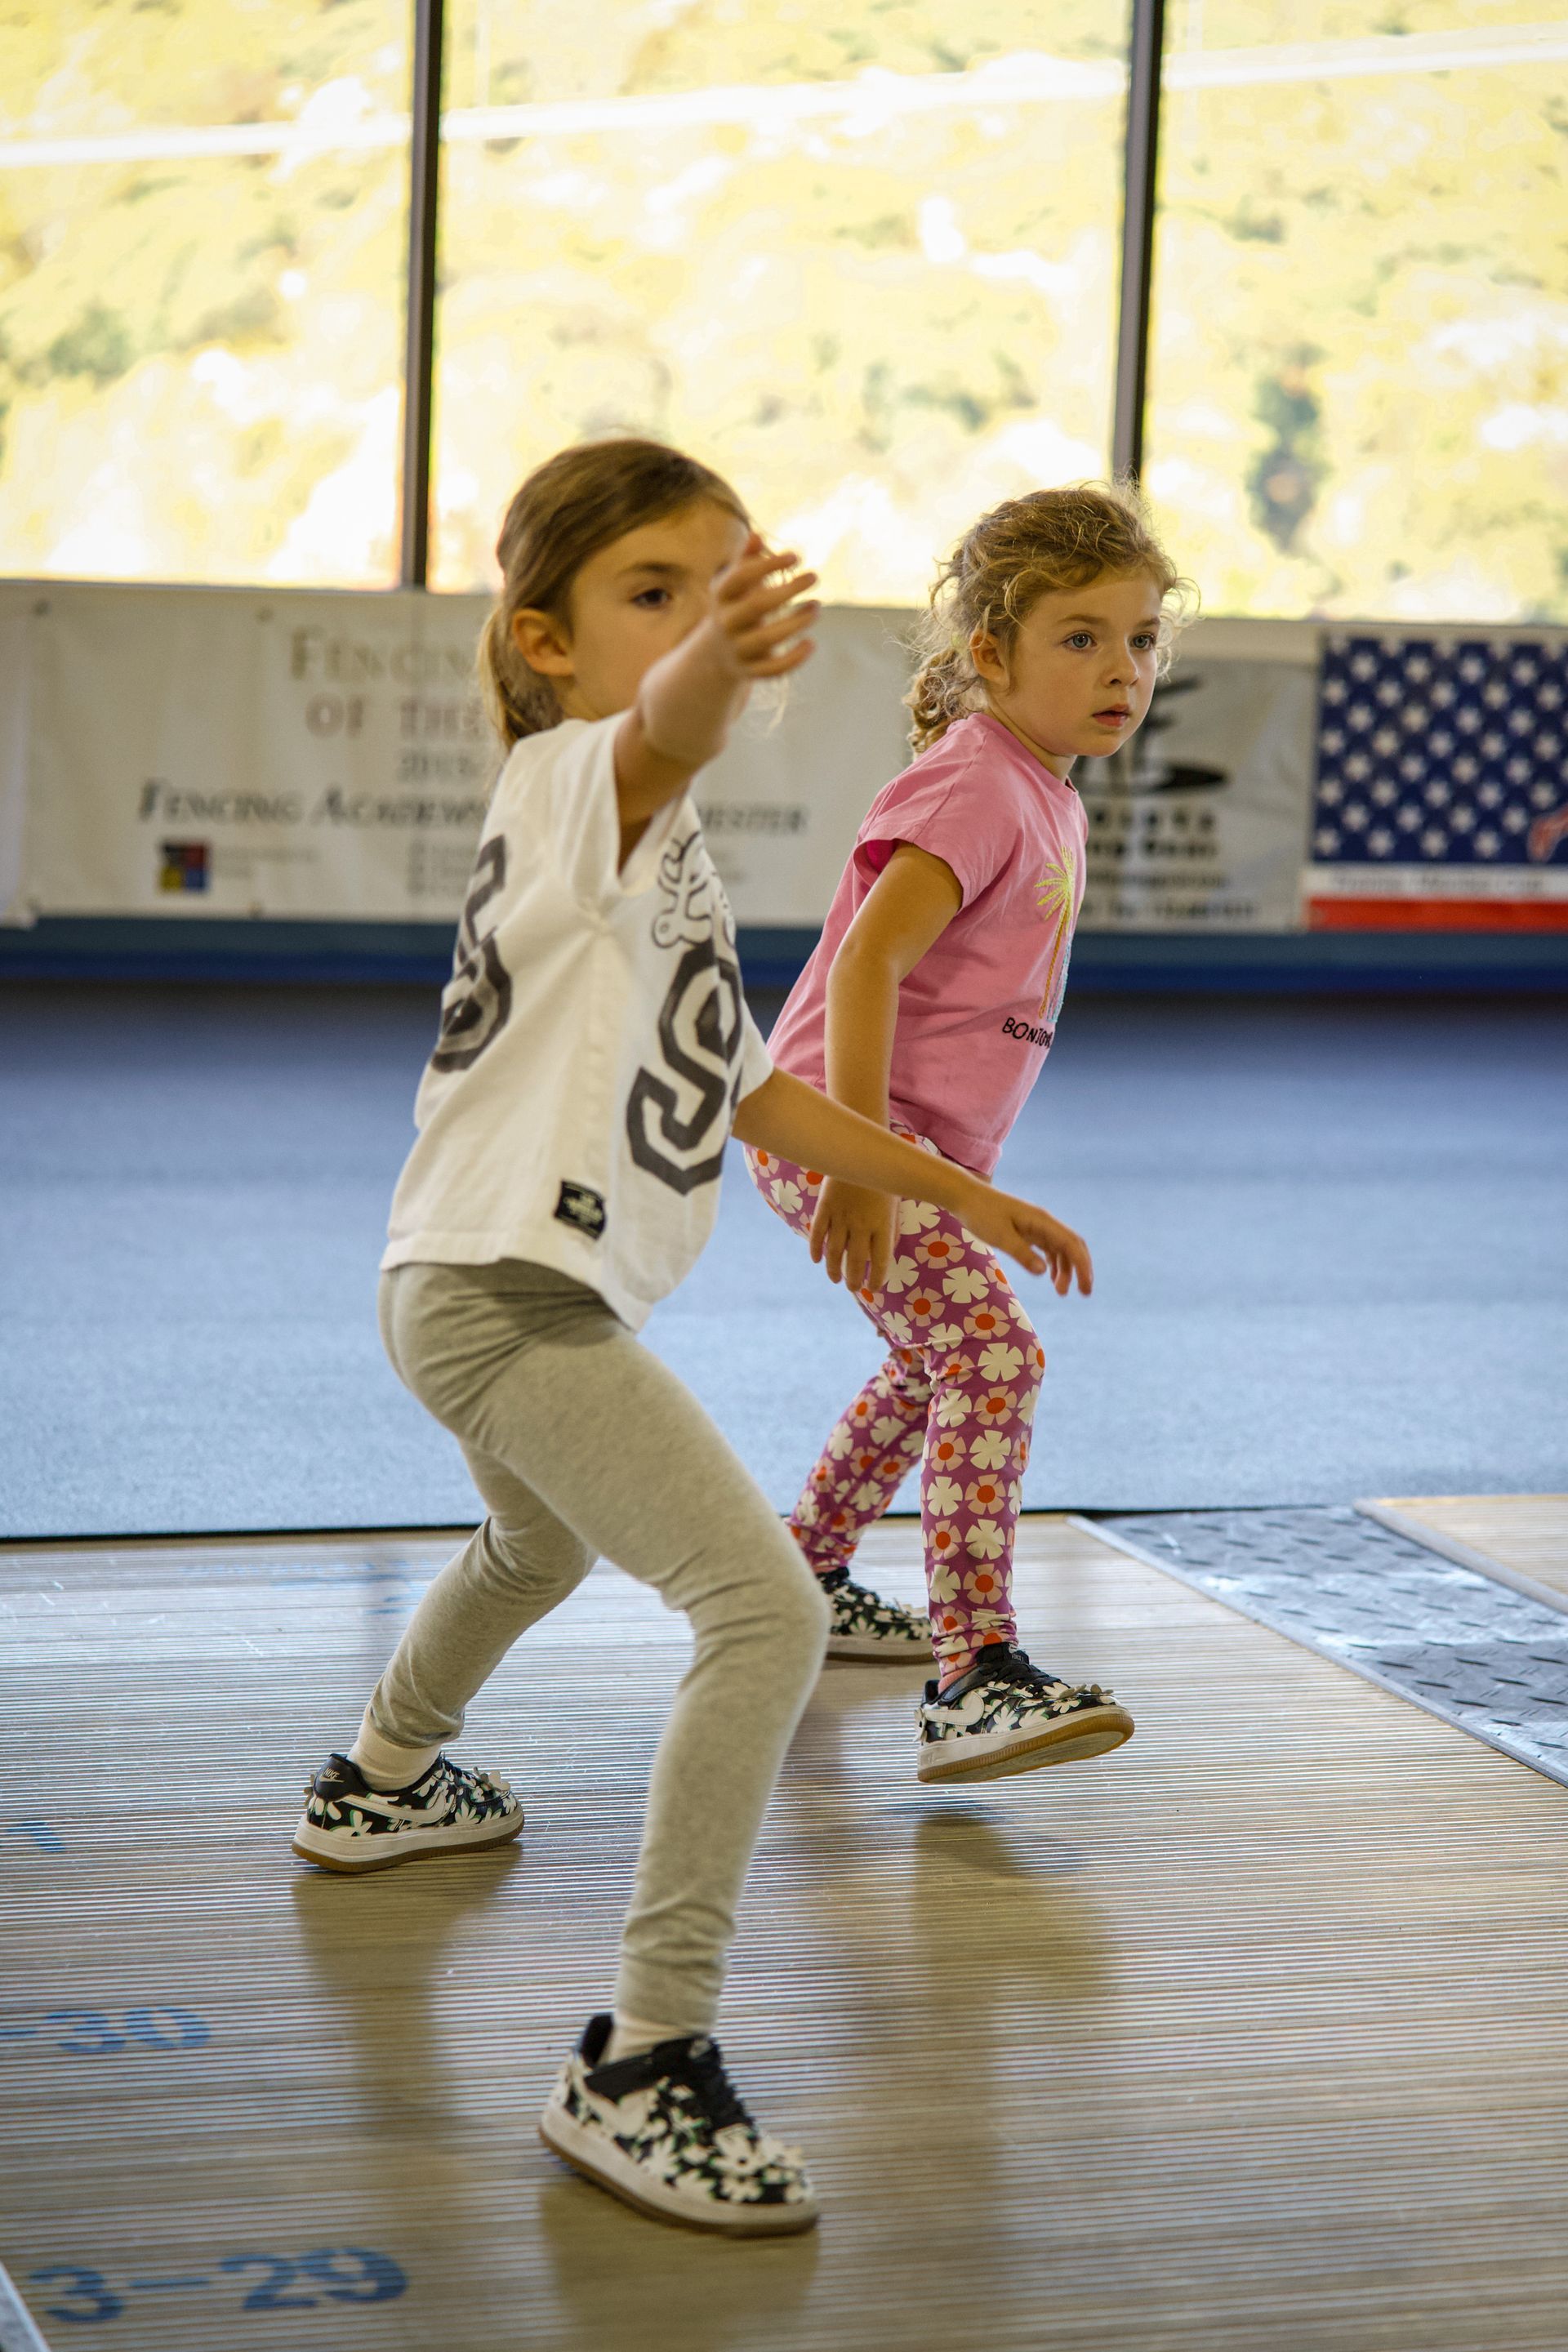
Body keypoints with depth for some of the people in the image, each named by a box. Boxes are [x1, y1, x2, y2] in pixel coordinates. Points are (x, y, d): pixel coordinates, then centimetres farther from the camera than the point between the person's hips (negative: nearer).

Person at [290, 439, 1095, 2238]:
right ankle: (641, 2067, -20)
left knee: (539, 1546, 39)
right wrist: (711, 662, -59)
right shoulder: (575, 777, -10)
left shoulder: (667, 864, 20)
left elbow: (755, 1093, 28)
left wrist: (957, 1193, 30)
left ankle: (383, 1783, 66)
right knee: (766, 1609, -19)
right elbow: (661, 728, -37)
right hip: (511, 1290, -11)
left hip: (481, 1294, 11)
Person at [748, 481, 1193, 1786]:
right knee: (996, 1349, -24)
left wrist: (960, 1166, 27)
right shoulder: (975, 787, -17)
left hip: (922, 1135, 11)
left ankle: (808, 1580, 46)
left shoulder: (1046, 795, 14)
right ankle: (975, 1677, -31)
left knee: (937, 1360, 27)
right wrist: (858, 1162, -33)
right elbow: (866, 961, -27)